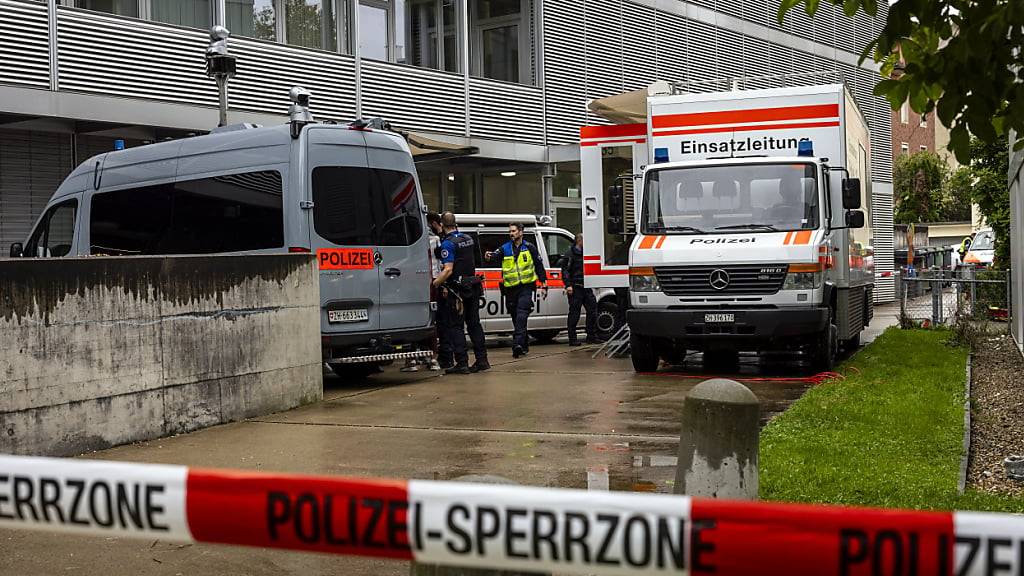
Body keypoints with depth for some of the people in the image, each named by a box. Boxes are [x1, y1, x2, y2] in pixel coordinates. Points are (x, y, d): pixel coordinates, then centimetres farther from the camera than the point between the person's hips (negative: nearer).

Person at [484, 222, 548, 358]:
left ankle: (518, 344, -27)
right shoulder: (505, 248, 9)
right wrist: (490, 256, -37)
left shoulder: (530, 248, 5)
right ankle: (524, 345, 24)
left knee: (522, 315, -18)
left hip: (526, 287, -3)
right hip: (511, 288, 3)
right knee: (515, 317, 10)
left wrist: (544, 285, 8)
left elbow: (539, 266, 10)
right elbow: (496, 254, -12)